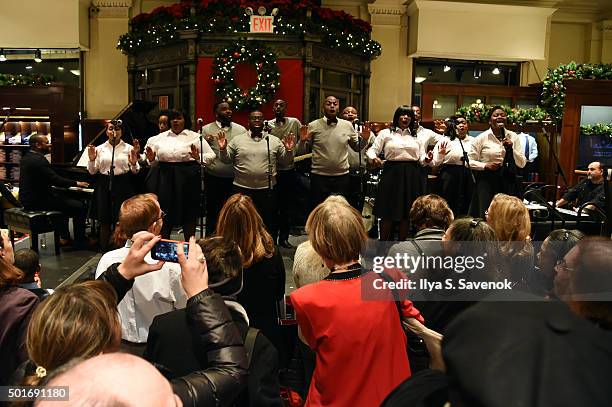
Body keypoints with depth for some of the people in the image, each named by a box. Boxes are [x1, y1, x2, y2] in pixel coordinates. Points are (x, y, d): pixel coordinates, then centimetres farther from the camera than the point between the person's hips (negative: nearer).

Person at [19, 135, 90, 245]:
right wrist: (76, 183, -11)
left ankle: (65, 237, 28)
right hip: (38, 201, -11)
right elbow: (55, 180, -22)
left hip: (28, 198, 11)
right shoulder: (38, 160, -20)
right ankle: (80, 241, 4)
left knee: (63, 199, 30)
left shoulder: (26, 157, 11)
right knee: (79, 207, -8)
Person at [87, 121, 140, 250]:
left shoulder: (129, 148, 2)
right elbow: (92, 171, 8)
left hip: (122, 185, -2)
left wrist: (134, 163, -19)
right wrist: (92, 159, -10)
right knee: (104, 221, 7)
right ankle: (104, 251, 18)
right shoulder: (100, 149, 7)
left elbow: (135, 171, 2)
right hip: (104, 185, 2)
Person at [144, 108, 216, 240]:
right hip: (165, 177, 3)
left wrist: (198, 157, -18)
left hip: (188, 178, -2)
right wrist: (151, 159, -2)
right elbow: (154, 159, 20)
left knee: (188, 214, 5)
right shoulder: (160, 137, 14)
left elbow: (211, 156, 0)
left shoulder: (195, 137, 4)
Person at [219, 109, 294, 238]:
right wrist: (223, 149, -11)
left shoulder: (275, 141, 7)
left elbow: (285, 160, 9)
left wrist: (289, 150, -9)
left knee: (268, 224, 10)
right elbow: (227, 160, 7)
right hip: (242, 189, 0)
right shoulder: (237, 140, 6)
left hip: (267, 190, 1)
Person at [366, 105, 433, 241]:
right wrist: (374, 157, -22)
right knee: (388, 214, 0)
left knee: (407, 214, 7)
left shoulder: (416, 136, 14)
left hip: (412, 176, 3)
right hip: (392, 174, -3)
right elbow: (372, 150, 1)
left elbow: (421, 158, 13)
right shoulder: (385, 133, 6)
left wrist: (426, 159, -10)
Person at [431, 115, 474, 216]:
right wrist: (441, 155, -19)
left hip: (468, 177, 4)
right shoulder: (445, 140, 1)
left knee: (466, 208, 5)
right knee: (449, 208, -3)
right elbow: (435, 163, -1)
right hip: (450, 176, -4)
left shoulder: (472, 140, 11)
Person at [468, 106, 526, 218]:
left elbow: (522, 164, 6)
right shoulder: (481, 138, 0)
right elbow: (469, 161, -1)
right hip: (487, 180, -2)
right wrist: (486, 165, -15)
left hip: (508, 181, 3)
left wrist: (511, 148, -7)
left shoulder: (513, 136, 9)